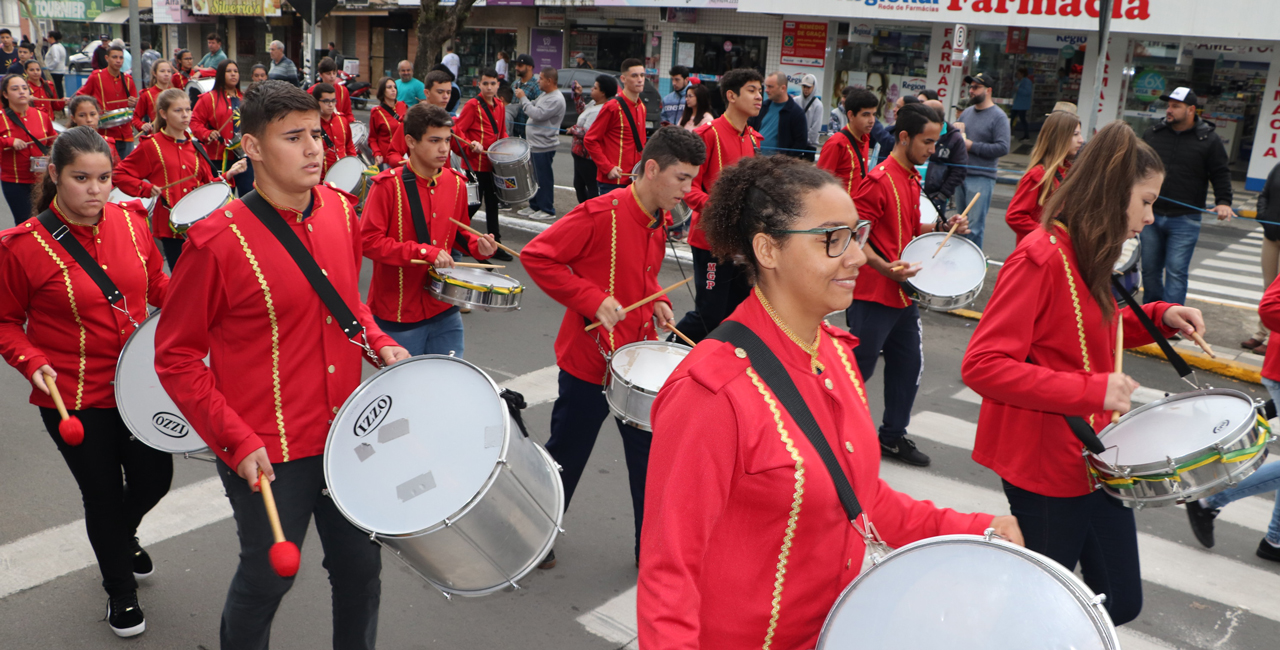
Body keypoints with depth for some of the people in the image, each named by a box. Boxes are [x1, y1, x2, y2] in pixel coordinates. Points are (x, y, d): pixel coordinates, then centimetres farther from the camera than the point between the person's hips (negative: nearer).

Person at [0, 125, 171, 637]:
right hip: (73, 396, -4)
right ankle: (119, 591, 37)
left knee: (154, 479, 14)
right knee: (103, 494, 10)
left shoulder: (130, 221, -3)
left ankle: (122, 535, 52)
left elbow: (157, 284, 11)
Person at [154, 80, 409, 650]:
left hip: (346, 431, 5)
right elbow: (175, 356, -10)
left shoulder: (340, 210, -1)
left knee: (361, 564, 17)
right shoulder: (220, 240, -18)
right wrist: (236, 439, -17)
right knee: (268, 577, 15)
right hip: (267, 452, -5)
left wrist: (377, 342, -1)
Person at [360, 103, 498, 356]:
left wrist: (477, 246, -4)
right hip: (398, 314, -4)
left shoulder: (456, 183, 4)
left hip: (444, 310, 5)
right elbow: (368, 240, -16)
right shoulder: (389, 184, -12)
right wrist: (423, 251, -23)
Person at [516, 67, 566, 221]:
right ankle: (535, 206, 27)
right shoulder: (544, 95, 16)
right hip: (535, 144, 10)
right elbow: (532, 109, 19)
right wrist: (523, 98, 4)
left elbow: (537, 114, -23)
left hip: (544, 146, -10)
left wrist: (523, 98, -15)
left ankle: (547, 210, 4)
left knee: (544, 179, -4)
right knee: (534, 177, 17)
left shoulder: (556, 99, -17)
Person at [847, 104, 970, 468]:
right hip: (873, 294, -9)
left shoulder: (912, 178, 12)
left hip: (903, 293, 9)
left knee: (908, 365, 15)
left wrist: (943, 227, 7)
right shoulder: (880, 180, -17)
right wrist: (886, 268, -30)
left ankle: (893, 437, 28)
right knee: (860, 367, 0)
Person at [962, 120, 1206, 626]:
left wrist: (1158, 317, 5)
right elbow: (982, 365, -27)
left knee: (1121, 603, 16)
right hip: (1047, 467, -9)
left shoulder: (1089, 258, 11)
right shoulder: (1040, 258, -20)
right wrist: (1090, 391, -29)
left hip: (1096, 457, 9)